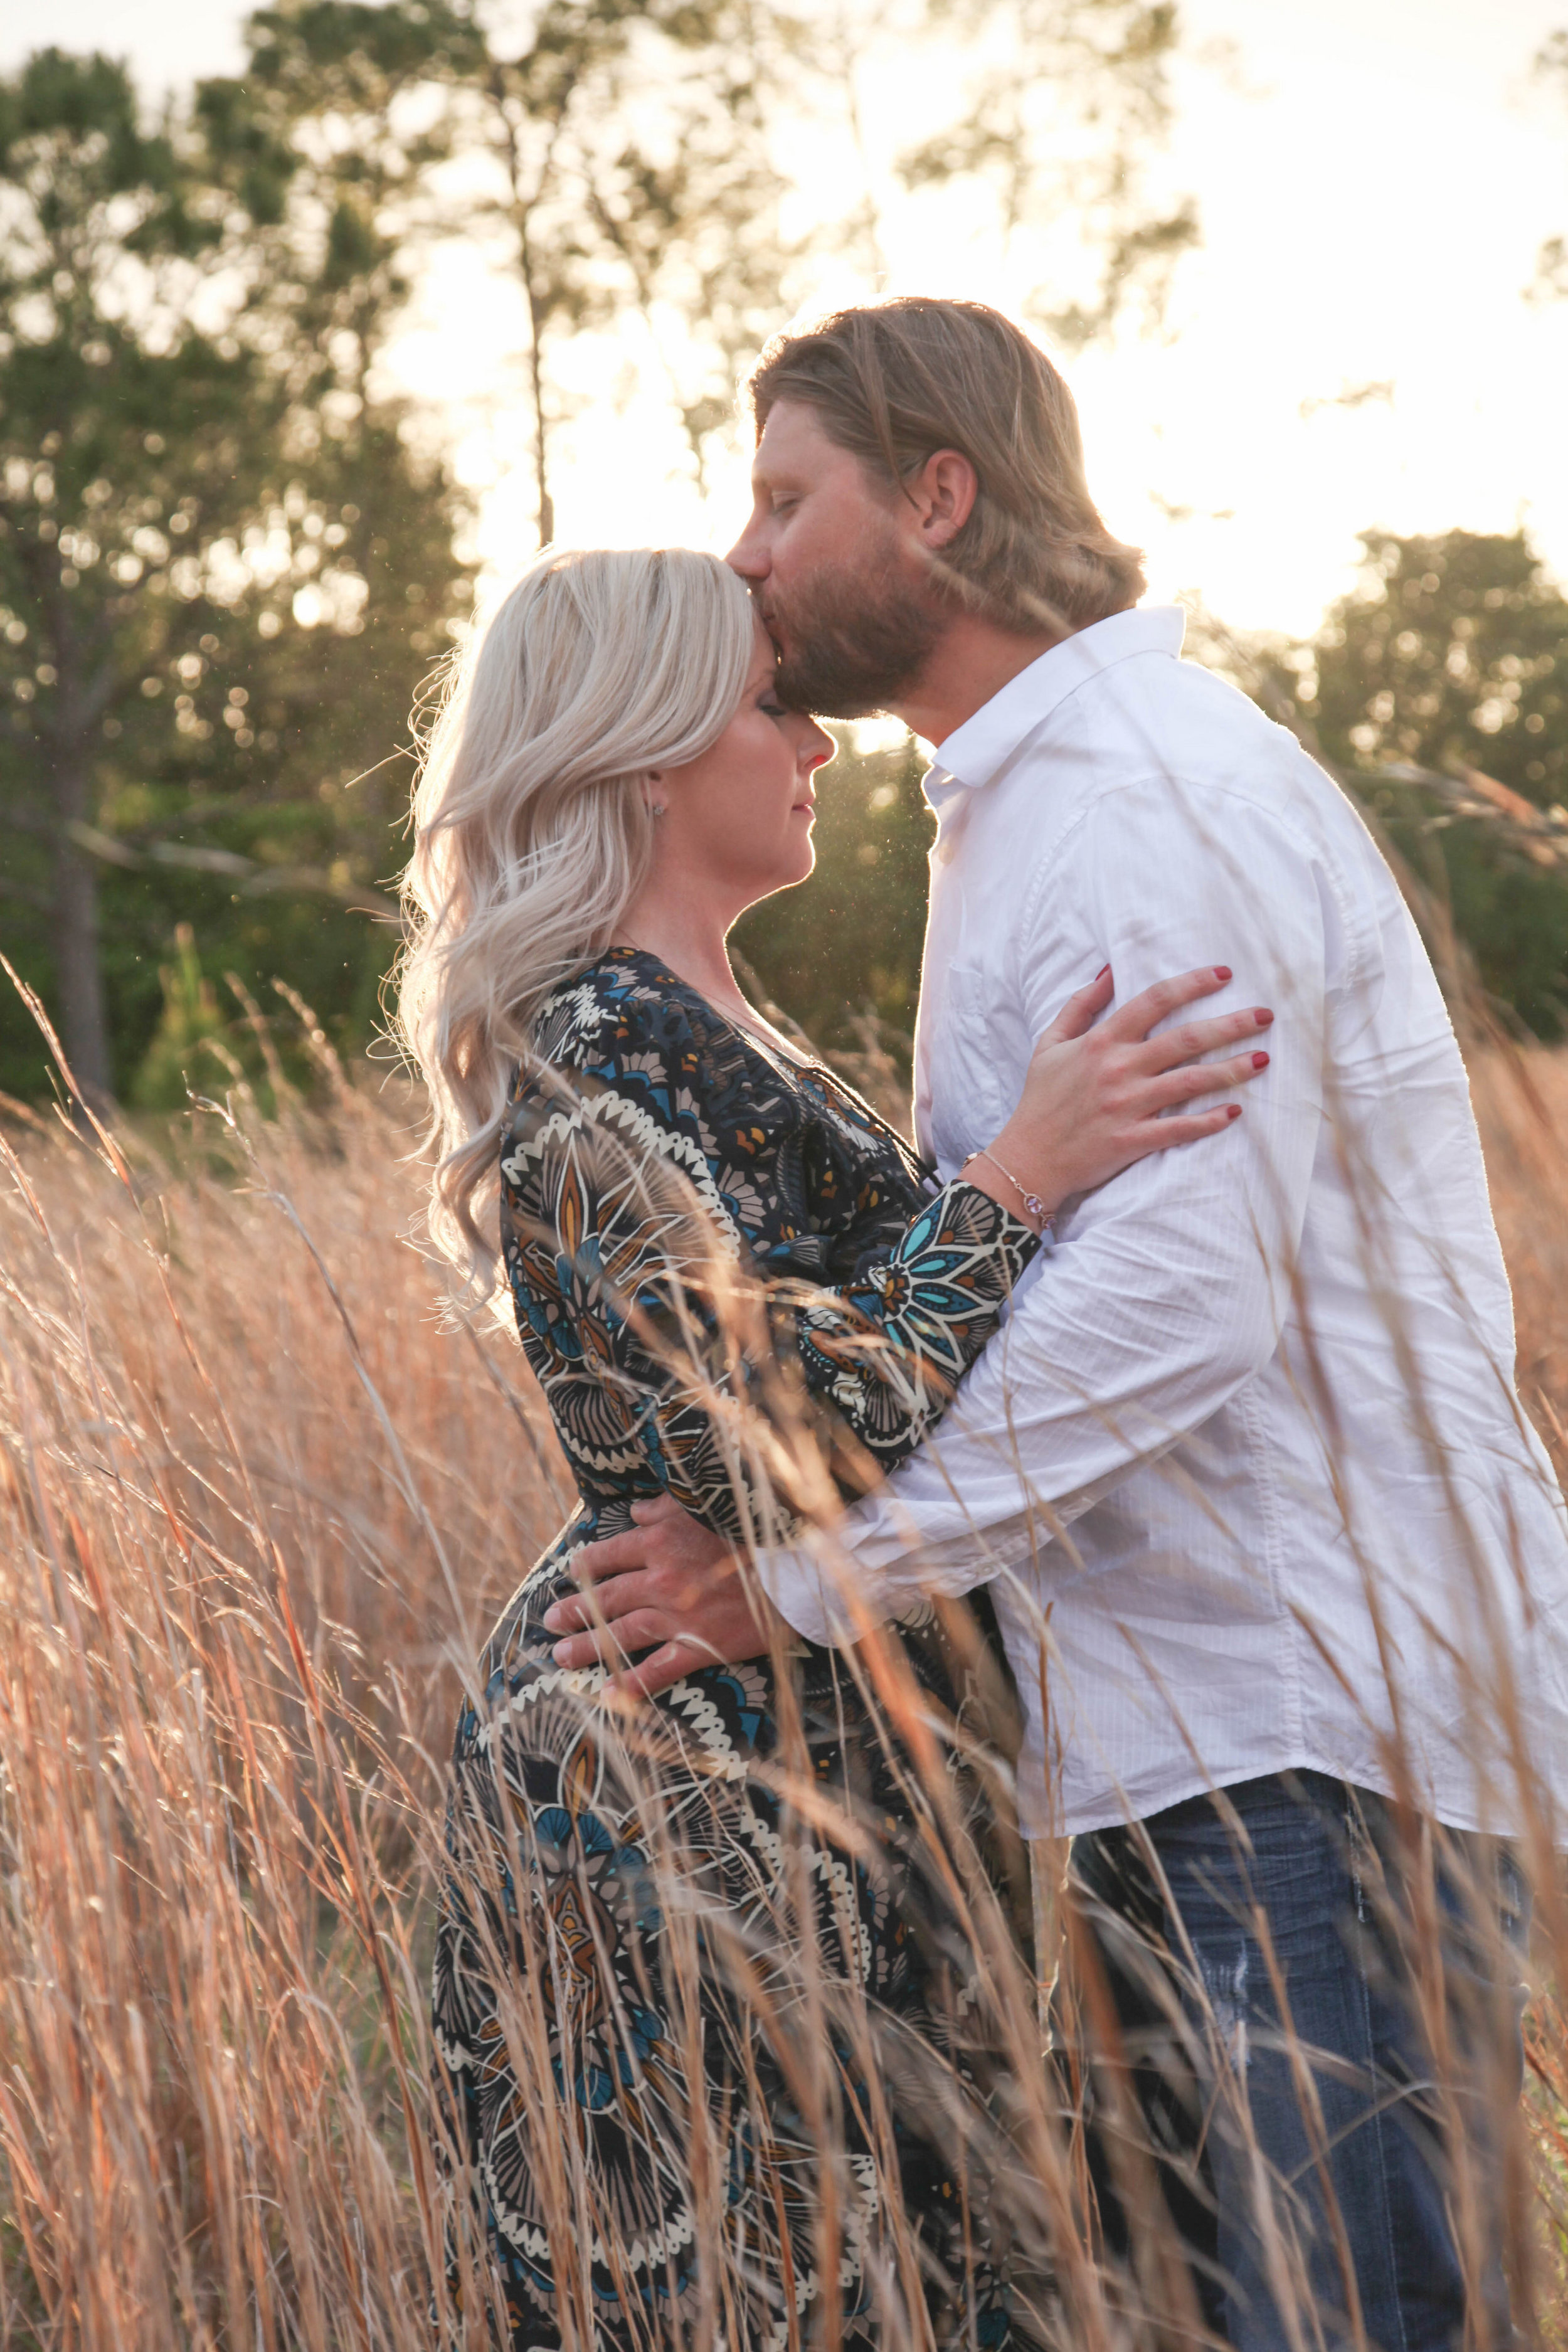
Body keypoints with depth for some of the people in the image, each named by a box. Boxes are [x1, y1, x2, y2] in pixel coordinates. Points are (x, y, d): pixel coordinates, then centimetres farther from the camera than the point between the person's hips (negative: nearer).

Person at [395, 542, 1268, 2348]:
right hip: (690, 1794, -10)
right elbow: (762, 1450, -24)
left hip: (788, 1773, 10)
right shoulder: (592, 1045, -17)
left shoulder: (682, 1024, 15)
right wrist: (1016, 1182, -26)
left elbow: (824, 1337, 23)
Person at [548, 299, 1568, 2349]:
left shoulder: (1164, 799, -15)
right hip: (1177, 1731, 10)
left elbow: (1175, 1295, -24)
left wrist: (808, 1570, -18)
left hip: (1324, 1714, -10)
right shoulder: (1030, 803, 18)